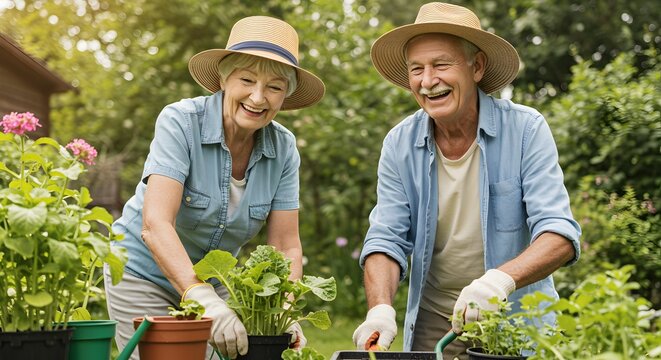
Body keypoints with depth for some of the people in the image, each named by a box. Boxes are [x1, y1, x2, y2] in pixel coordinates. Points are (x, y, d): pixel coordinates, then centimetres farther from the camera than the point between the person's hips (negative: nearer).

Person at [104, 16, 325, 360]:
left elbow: (286, 247, -10)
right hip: (145, 272, -4)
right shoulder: (180, 122, -23)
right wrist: (204, 300, -47)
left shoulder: (283, 148, -10)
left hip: (214, 280, 4)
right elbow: (155, 224, -34)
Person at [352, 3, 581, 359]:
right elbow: (386, 240, -6)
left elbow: (560, 235, -20)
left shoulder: (526, 129, -14)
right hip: (432, 326, 2)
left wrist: (501, 278, -39)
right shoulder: (399, 144, -5)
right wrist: (381, 310, -25)